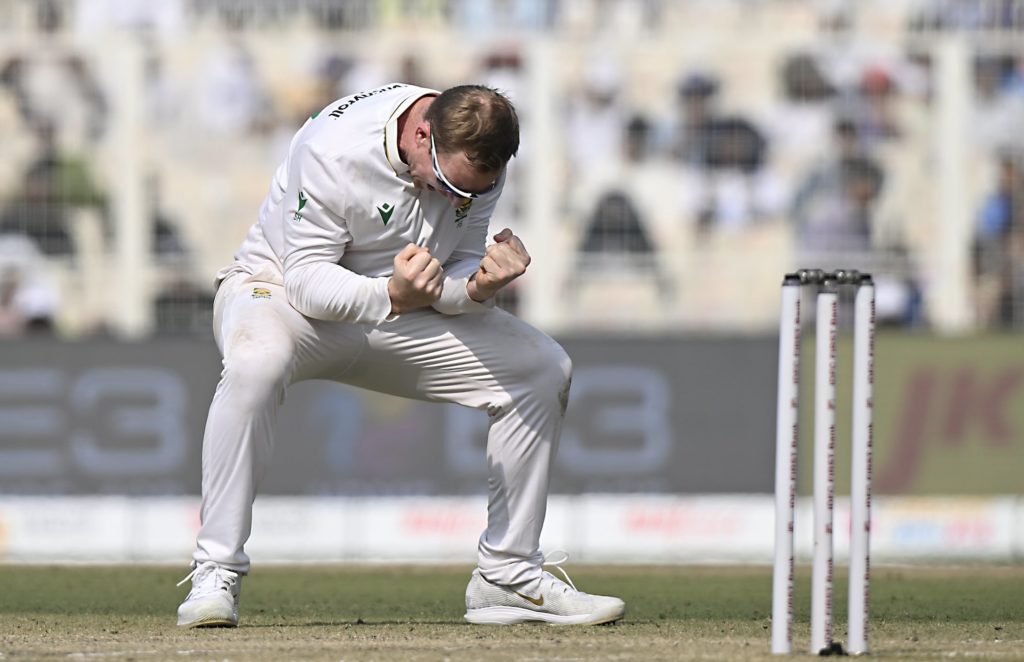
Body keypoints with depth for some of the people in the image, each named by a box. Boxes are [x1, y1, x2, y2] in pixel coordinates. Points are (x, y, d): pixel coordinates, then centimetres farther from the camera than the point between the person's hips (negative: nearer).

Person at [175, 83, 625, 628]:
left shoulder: (478, 166, -12)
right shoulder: (333, 148, -30)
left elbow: (456, 267, -5)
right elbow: (307, 281, -27)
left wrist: (477, 286, -29)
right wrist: (390, 296, -44)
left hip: (399, 314, 6)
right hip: (278, 290, -6)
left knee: (545, 369, -4)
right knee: (256, 360, -42)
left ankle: (507, 576, 6)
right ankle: (215, 574, -34)